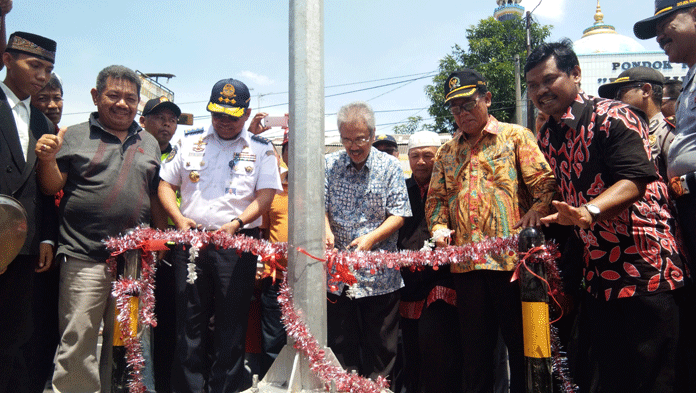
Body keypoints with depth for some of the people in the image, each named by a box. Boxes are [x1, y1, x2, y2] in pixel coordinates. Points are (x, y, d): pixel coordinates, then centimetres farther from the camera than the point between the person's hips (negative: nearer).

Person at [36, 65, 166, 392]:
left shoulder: (149, 143, 15)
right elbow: (52, 187, 2)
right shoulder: (75, 136, 5)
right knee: (77, 342, -4)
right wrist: (47, 159, -17)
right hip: (84, 258, -3)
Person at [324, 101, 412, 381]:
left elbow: (398, 214, -5)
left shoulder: (389, 166, -1)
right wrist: (326, 229, -17)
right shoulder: (330, 164, 5)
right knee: (339, 343, 11)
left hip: (379, 274, -2)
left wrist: (371, 238, -20)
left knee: (380, 345, 8)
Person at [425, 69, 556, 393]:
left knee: (522, 344, 4)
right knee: (474, 347, 11)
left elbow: (544, 183, -3)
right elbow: (435, 198, 18)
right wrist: (439, 227, -1)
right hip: (465, 263, 4)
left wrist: (534, 215, -20)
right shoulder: (447, 152, 18)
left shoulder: (515, 136, 5)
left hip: (511, 258, -4)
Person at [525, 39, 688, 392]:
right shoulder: (546, 138, 14)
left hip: (644, 267, -7)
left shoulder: (612, 117, -10)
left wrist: (589, 211, -38)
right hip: (598, 276, 8)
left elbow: (634, 180, -22)